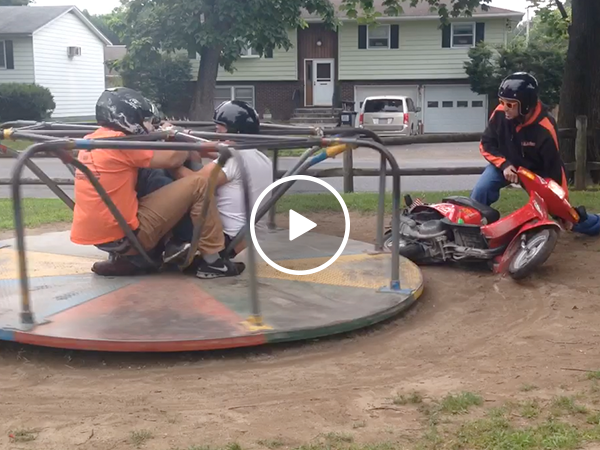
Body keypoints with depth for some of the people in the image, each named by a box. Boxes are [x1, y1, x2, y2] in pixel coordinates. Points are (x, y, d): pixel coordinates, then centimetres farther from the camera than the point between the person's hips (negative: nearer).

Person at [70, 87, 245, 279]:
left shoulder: (90, 140, 12)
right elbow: (171, 160, -7)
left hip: (93, 234, 9)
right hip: (124, 234, -9)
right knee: (198, 184, -5)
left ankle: (128, 259, 19)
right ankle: (212, 261, 1)